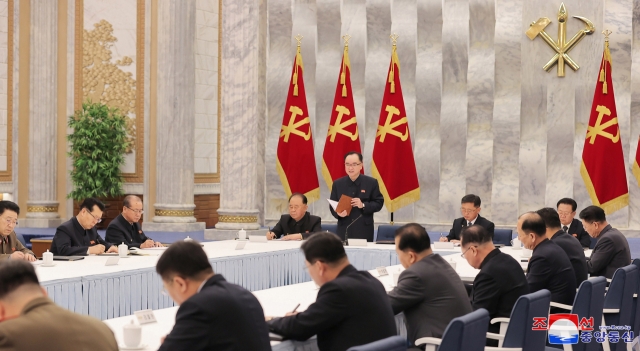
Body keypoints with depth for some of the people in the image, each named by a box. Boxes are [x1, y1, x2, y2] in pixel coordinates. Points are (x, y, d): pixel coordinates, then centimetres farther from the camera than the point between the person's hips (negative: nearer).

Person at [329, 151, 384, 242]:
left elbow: (379, 203, 1)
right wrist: (338, 213, -14)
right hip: (344, 230, 2)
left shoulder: (371, 183, 2)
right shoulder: (337, 184, 8)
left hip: (364, 231, -2)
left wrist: (363, 205, -16)